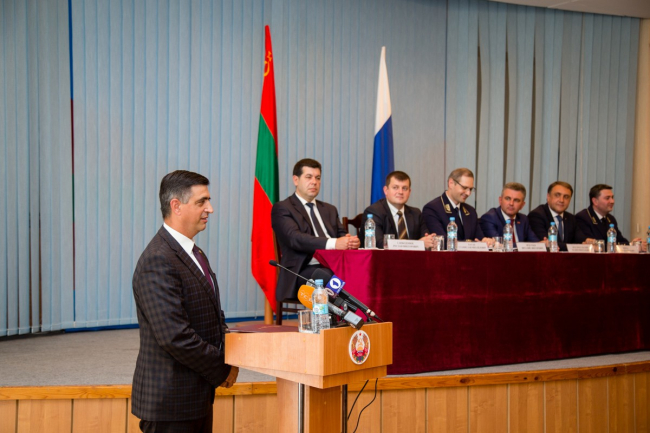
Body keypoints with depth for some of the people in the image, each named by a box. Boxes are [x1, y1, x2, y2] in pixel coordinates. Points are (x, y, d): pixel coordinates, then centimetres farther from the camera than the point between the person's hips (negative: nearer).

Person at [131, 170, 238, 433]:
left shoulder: (194, 253, 12)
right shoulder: (157, 262, -20)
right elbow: (175, 337, -25)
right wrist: (222, 370, -14)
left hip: (198, 395, 9)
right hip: (171, 400, -9)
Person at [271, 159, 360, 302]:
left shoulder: (329, 209, 26)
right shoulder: (282, 209, 4)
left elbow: (342, 235, 15)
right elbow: (295, 238, -13)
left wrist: (351, 241, -12)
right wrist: (333, 243, -26)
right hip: (304, 271, -6)